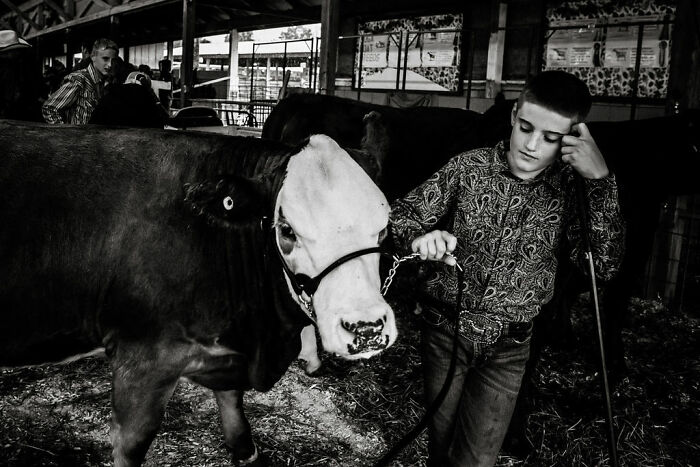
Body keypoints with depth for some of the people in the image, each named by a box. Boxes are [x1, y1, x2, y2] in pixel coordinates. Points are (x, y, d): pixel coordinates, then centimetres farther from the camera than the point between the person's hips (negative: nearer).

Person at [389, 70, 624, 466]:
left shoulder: (571, 187, -9)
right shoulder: (469, 168, -10)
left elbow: (605, 265, -18)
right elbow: (401, 216, -7)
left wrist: (602, 181, -27)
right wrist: (420, 238, -31)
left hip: (508, 348, 0)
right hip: (445, 331, 0)